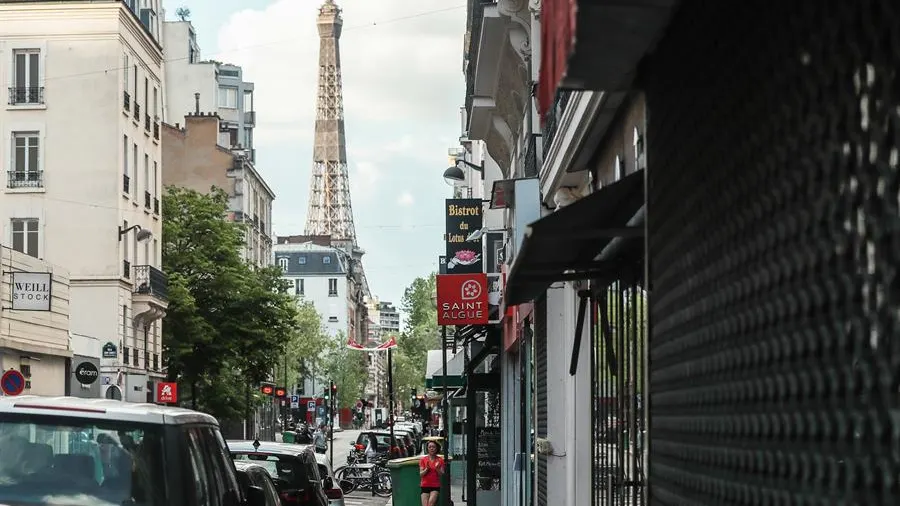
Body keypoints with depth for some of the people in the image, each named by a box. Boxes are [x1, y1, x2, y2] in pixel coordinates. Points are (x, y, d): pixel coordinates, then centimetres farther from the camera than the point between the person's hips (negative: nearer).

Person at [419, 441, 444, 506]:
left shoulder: (440, 460, 3)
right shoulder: (423, 459, 4)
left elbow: (442, 474, 1)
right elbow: (421, 474, 1)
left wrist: (437, 469, -19)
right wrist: (426, 469, -18)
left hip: (436, 486, -1)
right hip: (425, 486, 1)